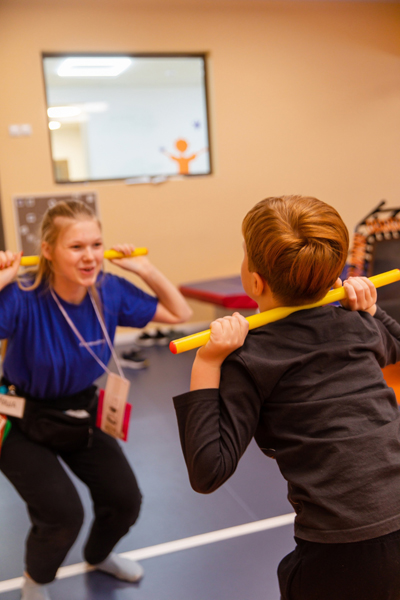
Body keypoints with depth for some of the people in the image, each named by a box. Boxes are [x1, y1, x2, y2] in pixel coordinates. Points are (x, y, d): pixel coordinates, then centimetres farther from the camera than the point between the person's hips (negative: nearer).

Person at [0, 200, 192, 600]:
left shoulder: (109, 291, -15)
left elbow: (179, 314, -4)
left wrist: (146, 270, -15)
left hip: (81, 412, 5)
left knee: (126, 502, 5)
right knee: (63, 513, -19)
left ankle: (98, 556, 44)